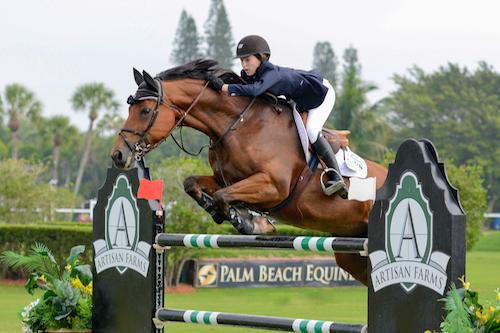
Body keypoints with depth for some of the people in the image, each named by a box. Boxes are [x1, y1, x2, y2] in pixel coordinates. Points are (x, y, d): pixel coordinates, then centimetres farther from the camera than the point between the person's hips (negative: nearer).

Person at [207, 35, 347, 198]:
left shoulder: (272, 73, -37)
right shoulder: (248, 74, -11)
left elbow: (255, 90, -53)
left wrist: (223, 87, -55)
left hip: (322, 93, -10)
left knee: (311, 130, -26)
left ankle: (336, 176, -24)